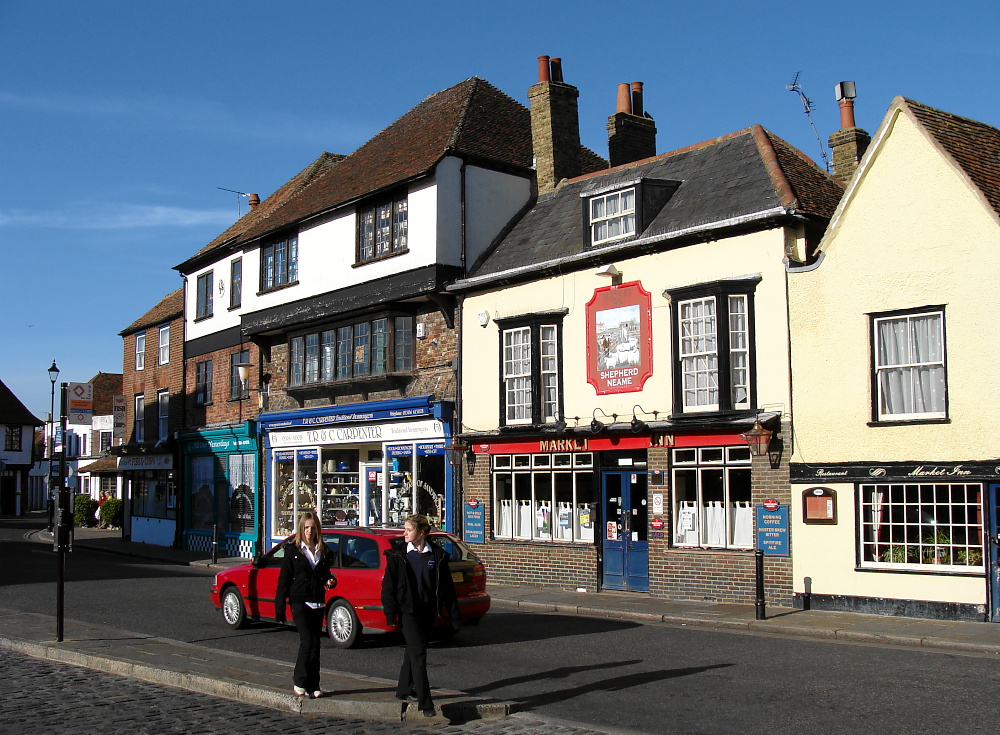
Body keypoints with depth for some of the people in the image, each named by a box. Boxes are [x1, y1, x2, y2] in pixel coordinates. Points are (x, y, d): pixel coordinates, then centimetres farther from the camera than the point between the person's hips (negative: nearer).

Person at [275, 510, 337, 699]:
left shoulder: (324, 551, 10)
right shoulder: (292, 550, -2)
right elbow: (284, 580, -3)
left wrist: (330, 581, -1)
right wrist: (279, 609, -7)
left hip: (317, 603, 4)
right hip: (300, 602, -4)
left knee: (315, 644, 5)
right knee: (307, 641, -12)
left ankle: (313, 686, 11)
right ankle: (299, 682, 2)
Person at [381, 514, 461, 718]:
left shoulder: (437, 555, 2)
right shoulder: (397, 555, -3)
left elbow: (447, 586, 6)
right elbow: (389, 585, -2)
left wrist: (454, 613, 5)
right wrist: (390, 613, -10)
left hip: (428, 610, 3)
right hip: (408, 610, -3)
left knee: (414, 651, 17)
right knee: (418, 653, -11)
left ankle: (404, 690, 35)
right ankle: (425, 702, -11)